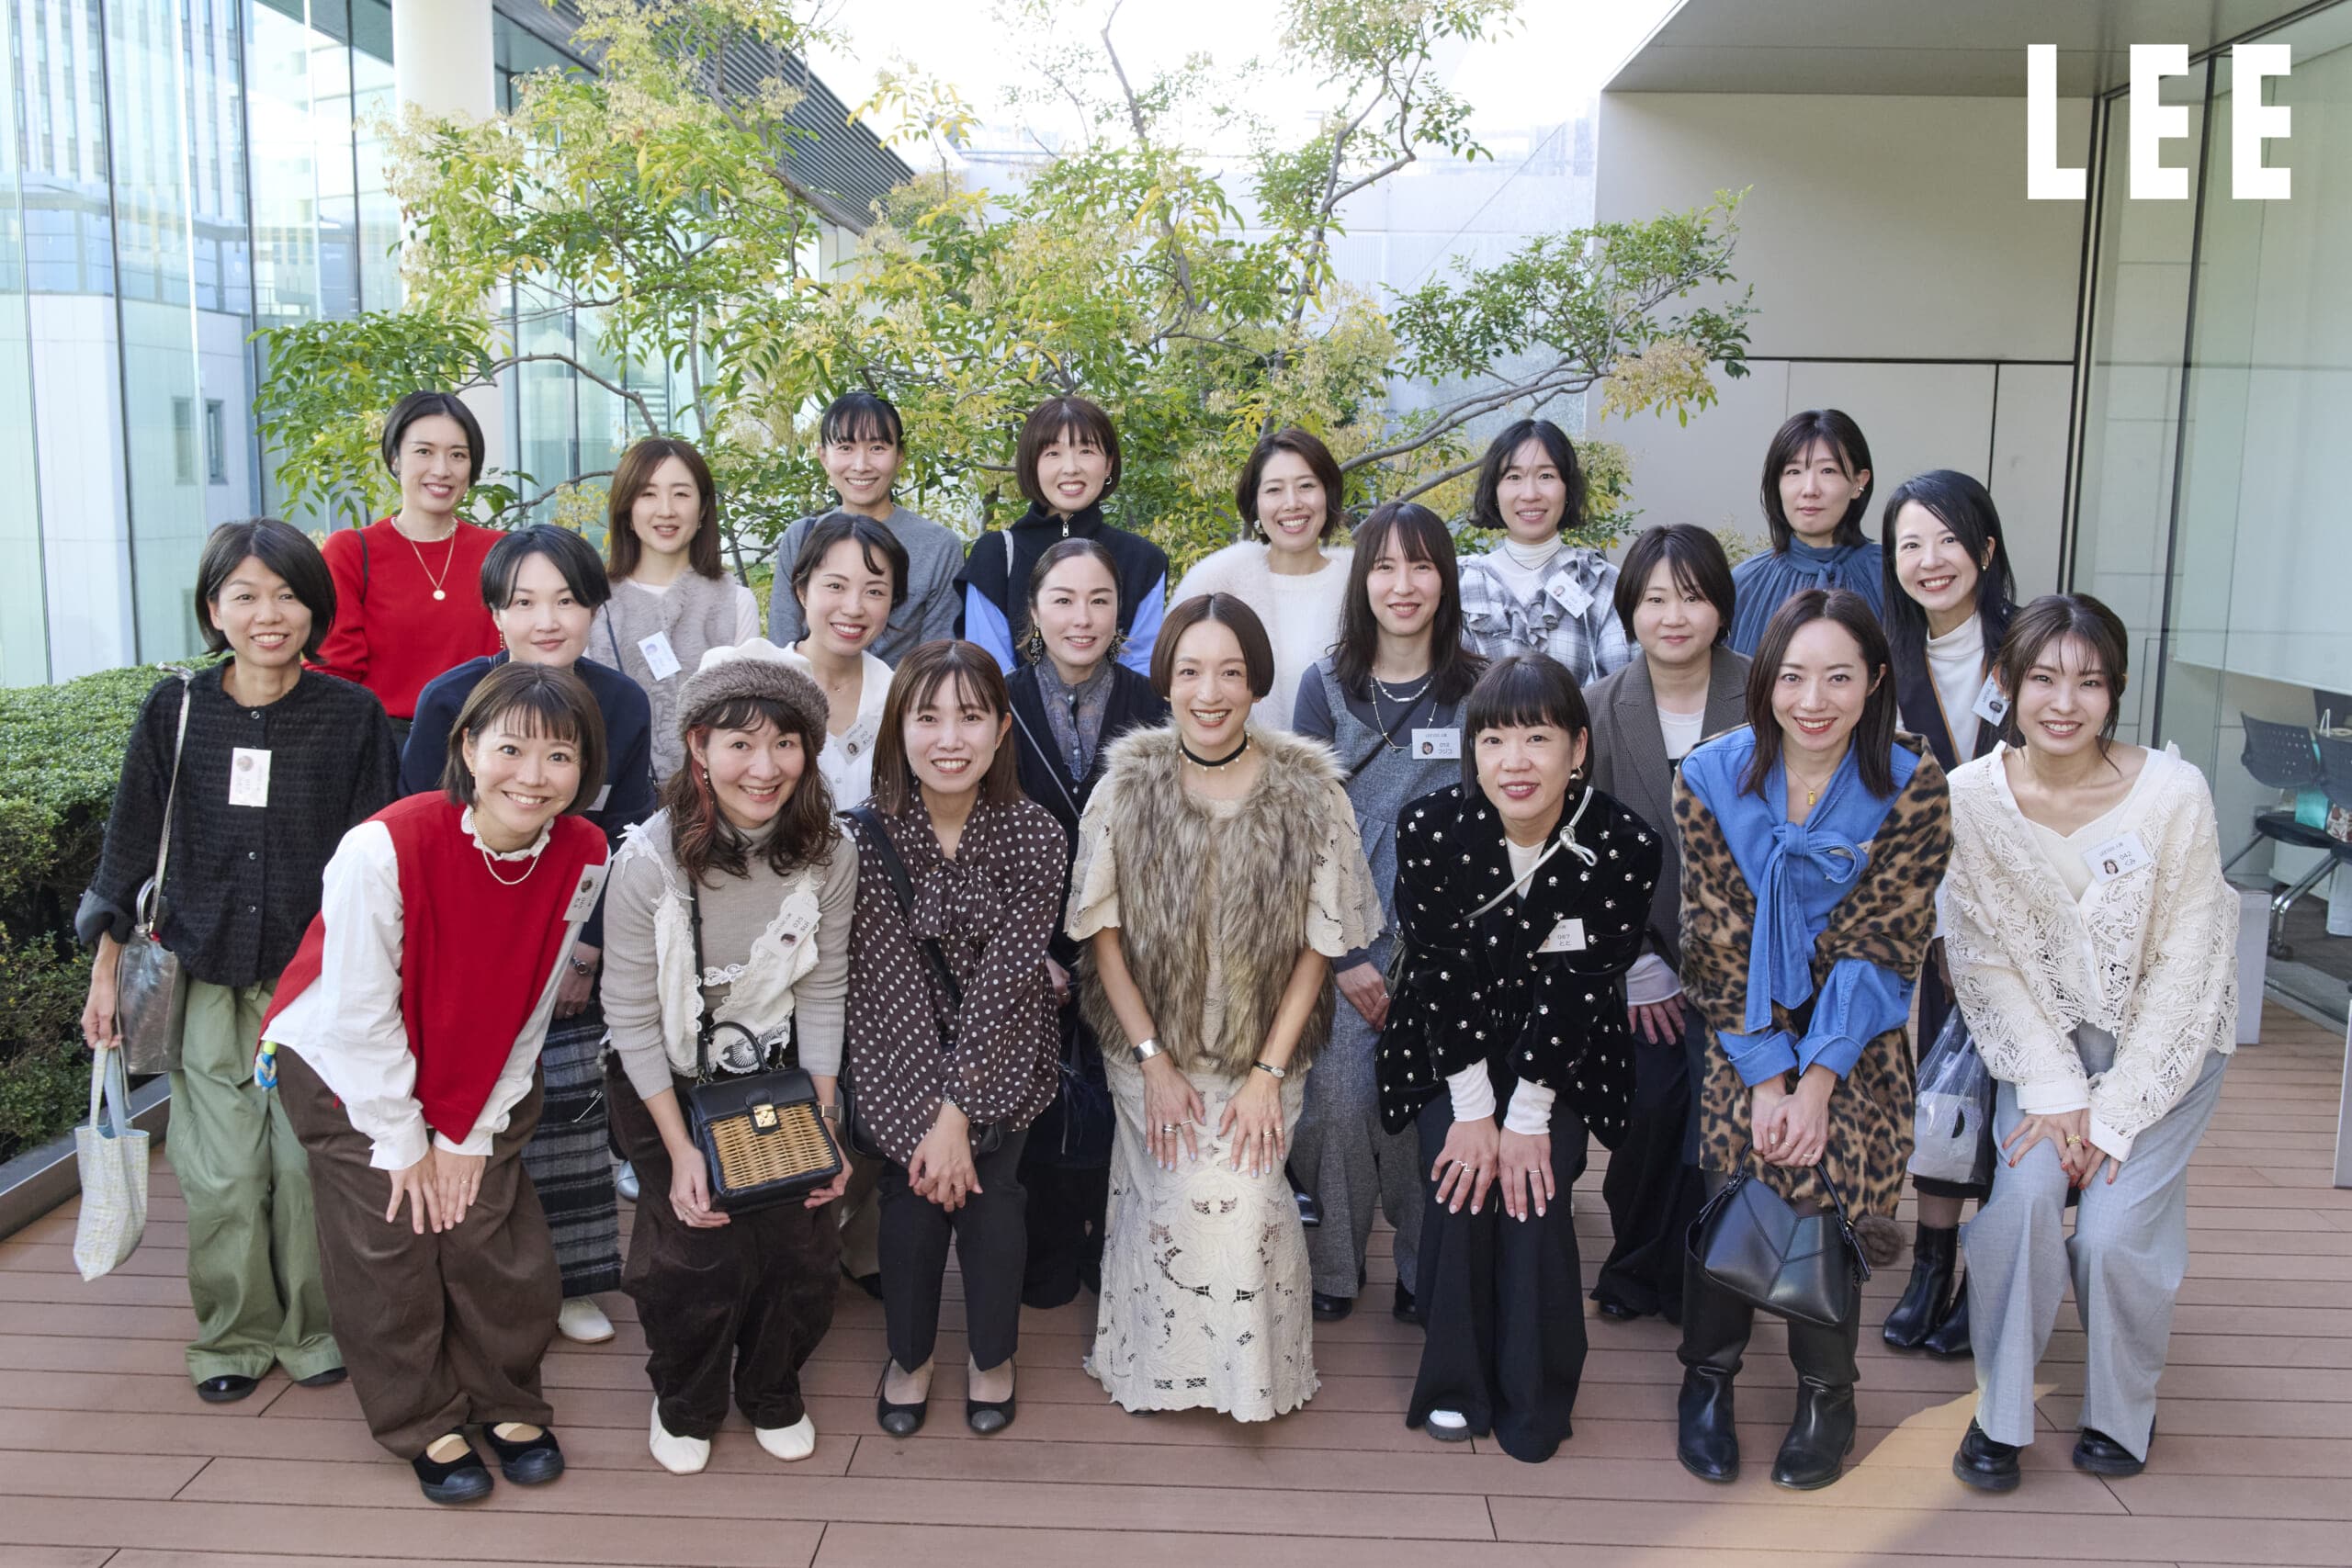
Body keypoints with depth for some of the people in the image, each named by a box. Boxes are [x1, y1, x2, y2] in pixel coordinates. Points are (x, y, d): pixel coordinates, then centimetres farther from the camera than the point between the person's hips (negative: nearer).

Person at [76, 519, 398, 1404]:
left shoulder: (353, 716, -3)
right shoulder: (175, 711, 1)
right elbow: (131, 845, 8)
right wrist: (106, 970, 7)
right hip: (206, 978, 1)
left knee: (308, 1165, 2)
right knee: (220, 1174, 3)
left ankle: (312, 1330, 22)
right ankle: (234, 1335, 24)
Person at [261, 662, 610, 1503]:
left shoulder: (582, 856, -19)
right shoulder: (383, 848, -31)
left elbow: (528, 1009, -8)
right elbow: (362, 1016, -22)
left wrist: (470, 1131, -6)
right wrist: (403, 1143, -14)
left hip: (480, 1078, 3)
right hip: (344, 1067, -3)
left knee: (498, 1238, 3)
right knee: (390, 1250, 0)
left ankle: (505, 1401, 27)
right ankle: (425, 1425, 21)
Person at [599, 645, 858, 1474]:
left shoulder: (830, 853, -15)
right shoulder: (650, 860, -24)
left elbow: (823, 991, -4)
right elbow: (632, 1015, -16)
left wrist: (824, 1120, -6)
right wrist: (679, 1147, -16)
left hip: (779, 1070, 3)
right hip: (665, 1079, -2)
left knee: (804, 1250, -1)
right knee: (700, 1256, -8)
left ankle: (772, 1389, 30)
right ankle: (685, 1402, 24)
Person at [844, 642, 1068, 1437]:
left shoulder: (1035, 835, -17)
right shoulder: (869, 836, -18)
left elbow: (1002, 981, -19)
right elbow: (890, 983, -20)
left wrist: (958, 1114, -22)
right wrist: (931, 1121, -23)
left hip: (1002, 1055, 0)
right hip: (902, 1055, 0)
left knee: (990, 1201, 2)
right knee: (912, 1202, 3)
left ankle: (993, 1356, 31)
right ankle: (910, 1355, 33)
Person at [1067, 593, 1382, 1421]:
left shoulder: (1310, 792, -11)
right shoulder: (1126, 787, -10)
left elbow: (1318, 946, -6)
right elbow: (1104, 934, -4)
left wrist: (1269, 1073, -9)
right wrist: (1152, 1061, -8)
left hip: (1262, 1050, 0)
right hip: (1150, 1048, 1)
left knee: (1246, 1205, -11)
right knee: (1169, 1203, -1)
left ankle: (1257, 1376, 16)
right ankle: (1159, 1369, 25)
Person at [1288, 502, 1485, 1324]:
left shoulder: (1478, 689, 3)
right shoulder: (1326, 685, 3)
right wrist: (1345, 953, -5)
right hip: (1345, 935, 0)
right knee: (1338, 1102, -4)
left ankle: (1425, 1272, 22)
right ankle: (1331, 1271, 17)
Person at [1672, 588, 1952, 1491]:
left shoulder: (1911, 786, -9)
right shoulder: (1712, 778, -6)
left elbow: (1880, 944, -11)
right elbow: (1719, 942, -6)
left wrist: (1816, 1079, -18)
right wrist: (1765, 1078, -14)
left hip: (1854, 1028, 0)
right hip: (1747, 1021, 1)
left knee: (1824, 1168, -22)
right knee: (1736, 1163, -21)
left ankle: (1826, 1392, 2)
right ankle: (1708, 1375, 3)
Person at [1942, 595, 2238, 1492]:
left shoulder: (2174, 794, -18)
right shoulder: (1970, 797, -13)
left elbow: (2185, 966, -14)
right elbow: (1984, 959, -8)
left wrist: (2114, 1112, -15)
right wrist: (2054, 1089, -15)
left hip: (2165, 1042, -1)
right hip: (2044, 1037, 1)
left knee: (2115, 1229, -16)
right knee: (2024, 1194, -20)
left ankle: (2124, 1411, 13)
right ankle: (2000, 1412, 1)